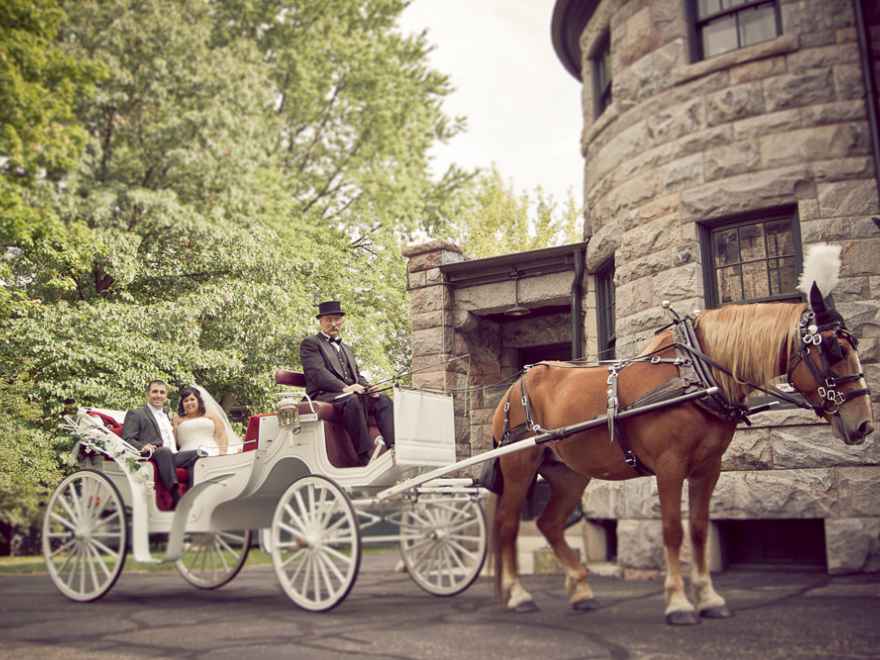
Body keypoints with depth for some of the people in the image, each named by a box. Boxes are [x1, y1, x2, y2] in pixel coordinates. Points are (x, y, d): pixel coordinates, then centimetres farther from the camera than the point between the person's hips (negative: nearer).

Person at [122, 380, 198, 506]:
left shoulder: (166, 415, 32)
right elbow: (127, 439, -2)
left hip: (172, 456, 6)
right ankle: (176, 499, -45)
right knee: (165, 452, -39)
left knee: (197, 453, -21)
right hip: (152, 456, -6)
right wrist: (143, 446, -21)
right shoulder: (135, 414, 10)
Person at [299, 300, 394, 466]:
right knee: (351, 401, -37)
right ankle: (367, 454, -43)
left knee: (384, 401, -18)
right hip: (323, 396, -7)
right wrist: (345, 388, -23)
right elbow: (317, 372, -9)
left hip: (353, 394, 7)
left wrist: (367, 389, -1)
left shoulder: (346, 348, 31)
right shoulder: (310, 343, 7)